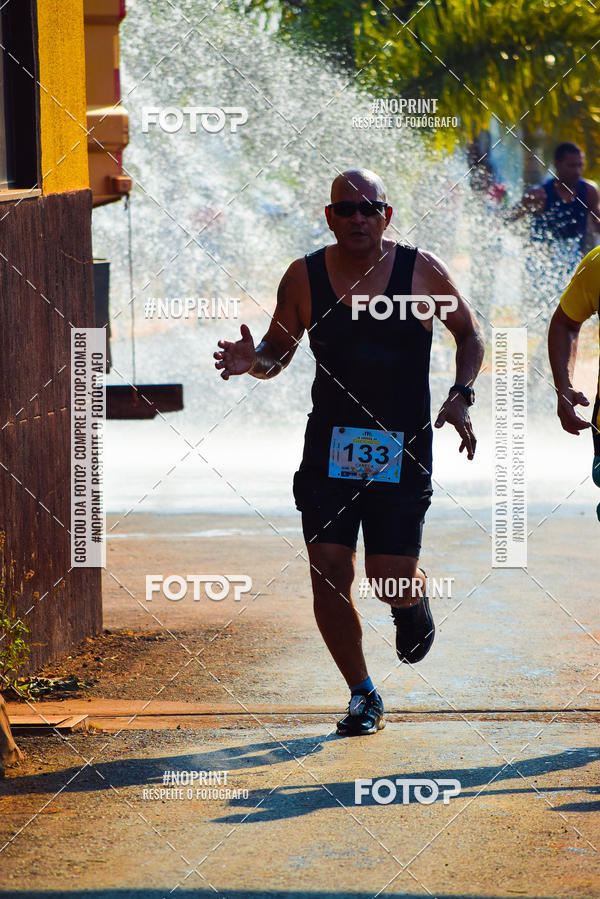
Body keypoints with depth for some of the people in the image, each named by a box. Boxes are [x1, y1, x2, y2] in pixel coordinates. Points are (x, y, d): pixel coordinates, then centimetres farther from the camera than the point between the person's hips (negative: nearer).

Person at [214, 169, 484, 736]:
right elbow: (278, 350, 10)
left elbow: (468, 335, 10)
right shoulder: (304, 278, -1)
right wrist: (253, 362, -12)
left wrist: (460, 396, -5)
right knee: (328, 573, -6)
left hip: (403, 450, -2)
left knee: (392, 581, -7)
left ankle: (415, 602, 34)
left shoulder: (422, 273, -3)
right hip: (330, 448, 2)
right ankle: (362, 696, 13)